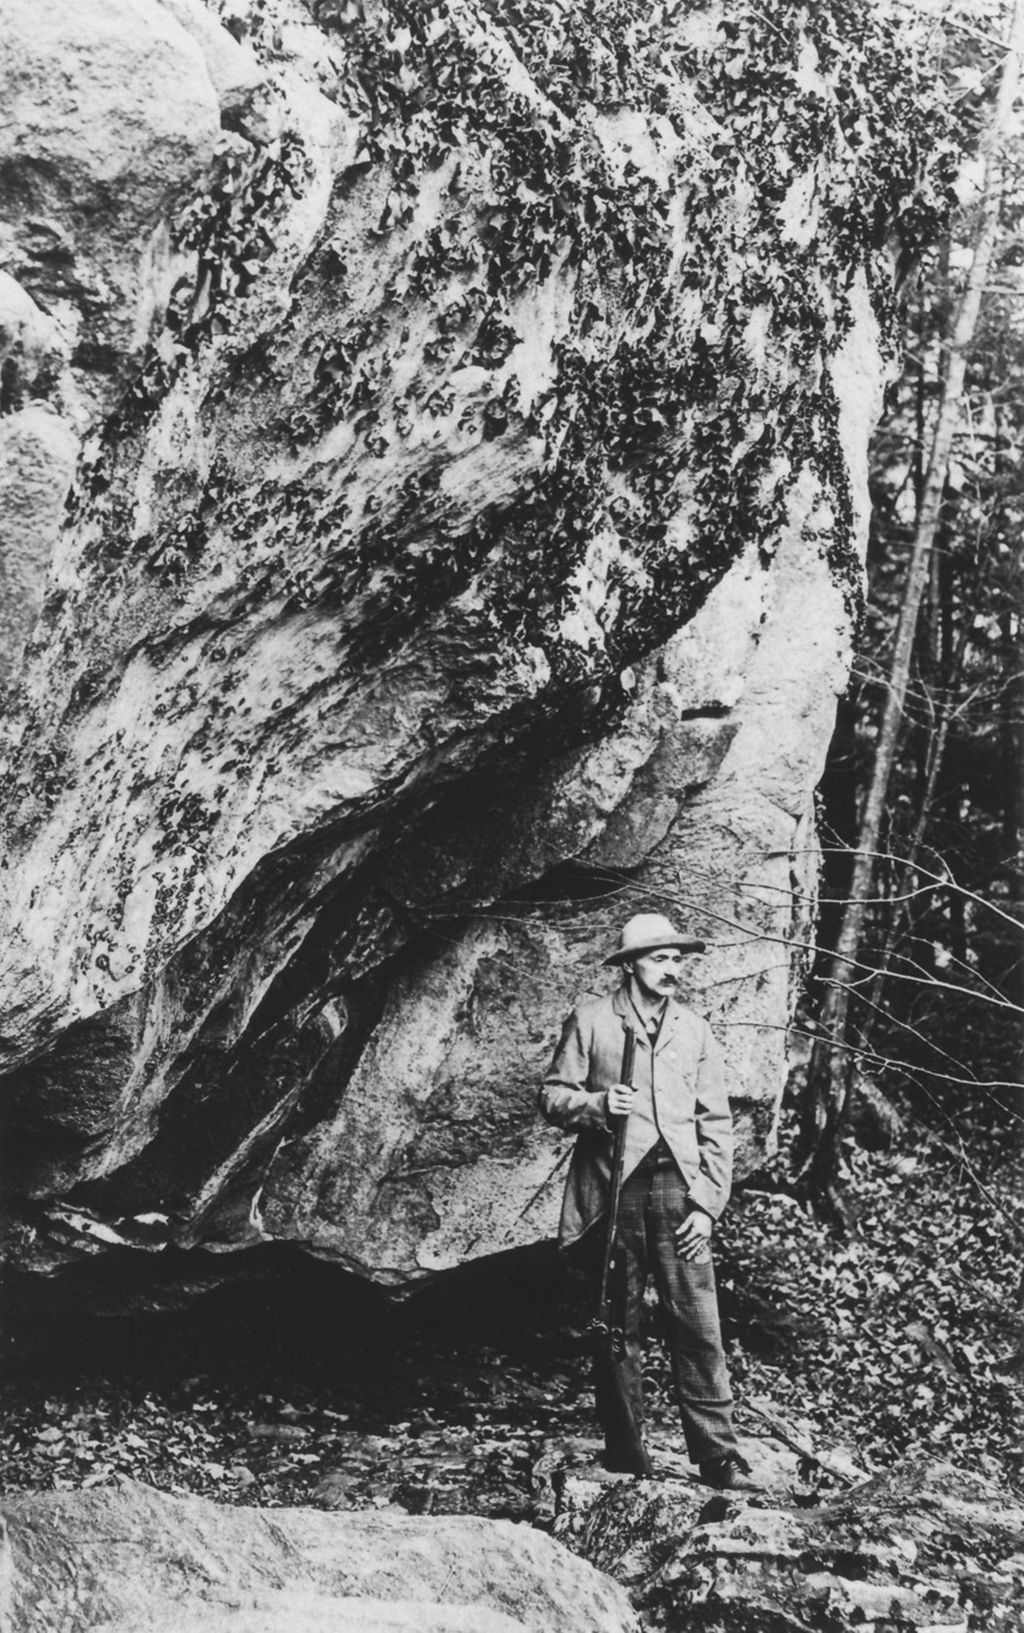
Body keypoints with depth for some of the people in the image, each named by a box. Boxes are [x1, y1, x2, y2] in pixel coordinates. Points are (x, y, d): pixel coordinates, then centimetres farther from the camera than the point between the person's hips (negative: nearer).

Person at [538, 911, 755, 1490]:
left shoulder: (696, 1031, 12)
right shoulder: (591, 1021, 5)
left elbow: (717, 1124, 10)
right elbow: (553, 1095, 4)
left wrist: (707, 1204, 1)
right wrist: (595, 1105, -17)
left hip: (677, 1189, 1)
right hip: (612, 1188, -1)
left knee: (699, 1328, -4)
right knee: (619, 1324, 4)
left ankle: (720, 1457, -1)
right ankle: (624, 1447, 15)